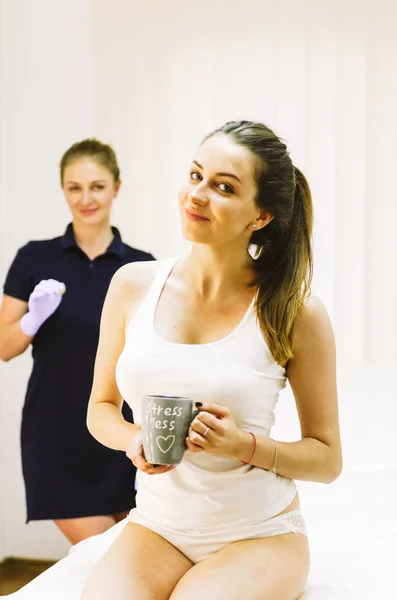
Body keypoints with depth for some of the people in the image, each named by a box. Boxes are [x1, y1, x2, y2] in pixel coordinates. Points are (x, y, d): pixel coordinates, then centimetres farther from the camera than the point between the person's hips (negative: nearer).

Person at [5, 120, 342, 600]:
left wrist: (246, 445, -19)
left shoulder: (295, 313, -10)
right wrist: (134, 440, -11)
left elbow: (326, 459, -2)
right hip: (156, 526, 1)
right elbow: (100, 408, 10)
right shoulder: (134, 285, -2)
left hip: (260, 535, -1)